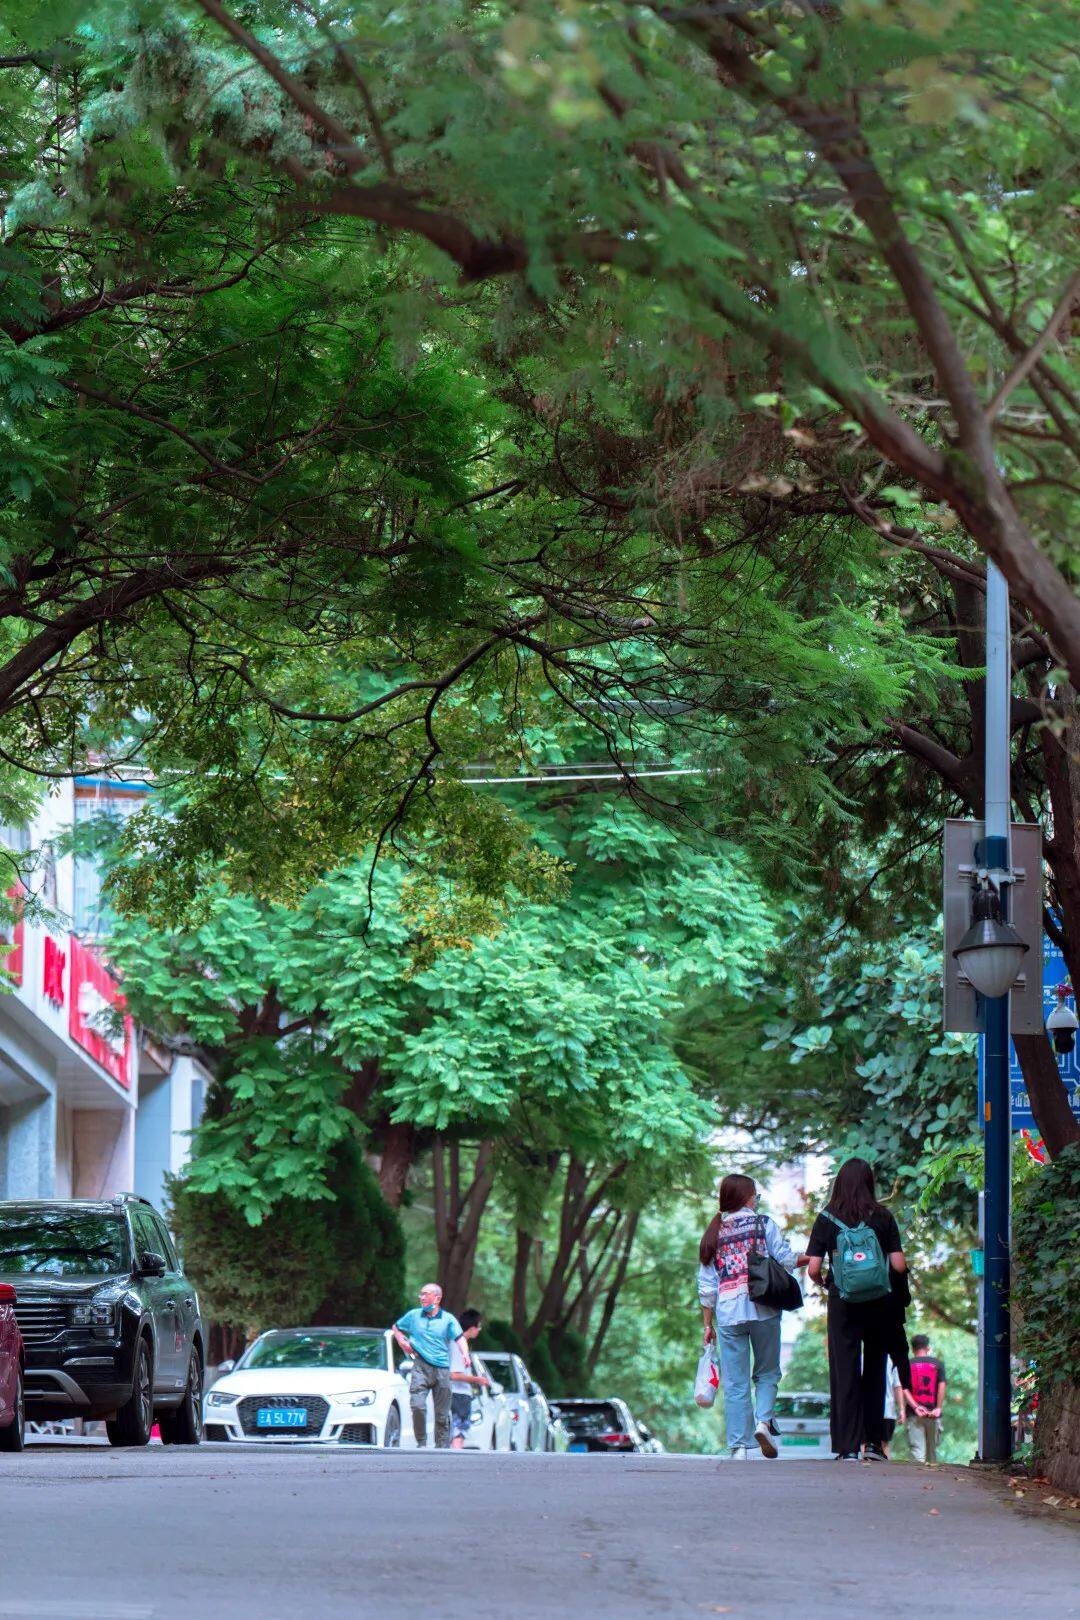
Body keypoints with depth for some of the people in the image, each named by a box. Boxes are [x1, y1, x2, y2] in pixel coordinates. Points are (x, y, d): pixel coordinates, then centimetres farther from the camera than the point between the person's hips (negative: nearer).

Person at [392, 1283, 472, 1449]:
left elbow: (459, 1338, -5)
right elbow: (396, 1327, 27)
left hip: (442, 1369, 0)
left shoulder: (448, 1319, 6)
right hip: (420, 1368, 0)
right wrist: (402, 1341, 8)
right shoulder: (414, 1316, 12)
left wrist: (465, 1354, -24)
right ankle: (421, 1442, -4)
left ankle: (442, 1447, 11)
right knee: (417, 1405, -18)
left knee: (442, 1413, 3)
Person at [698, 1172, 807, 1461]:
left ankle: (738, 1447, -3)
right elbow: (785, 1258, -2)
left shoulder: (713, 1233, 13)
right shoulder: (763, 1223, 4)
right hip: (762, 1308, -2)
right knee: (767, 1372, 12)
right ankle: (764, 1420, -13)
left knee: (735, 1383, 3)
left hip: (727, 1313, 2)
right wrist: (810, 1259, 15)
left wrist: (708, 1325, 13)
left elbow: (706, 1286, 11)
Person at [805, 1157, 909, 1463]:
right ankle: (874, 1441, 12)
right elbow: (899, 1265, -5)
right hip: (879, 1302, 1)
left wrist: (825, 1283, 16)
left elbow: (813, 1269, -5)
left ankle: (849, 1446, -1)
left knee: (844, 1370, 4)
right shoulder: (883, 1217, -2)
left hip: (842, 1301, -1)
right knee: (874, 1369, 13)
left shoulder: (827, 1219, -2)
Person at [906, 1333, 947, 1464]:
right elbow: (942, 1386, -5)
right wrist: (938, 1408, -7)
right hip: (933, 1414, 1)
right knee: (932, 1450, 12)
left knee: (917, 1449, -5)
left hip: (914, 1414, -1)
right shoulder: (938, 1364, 6)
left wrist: (915, 1407, -11)